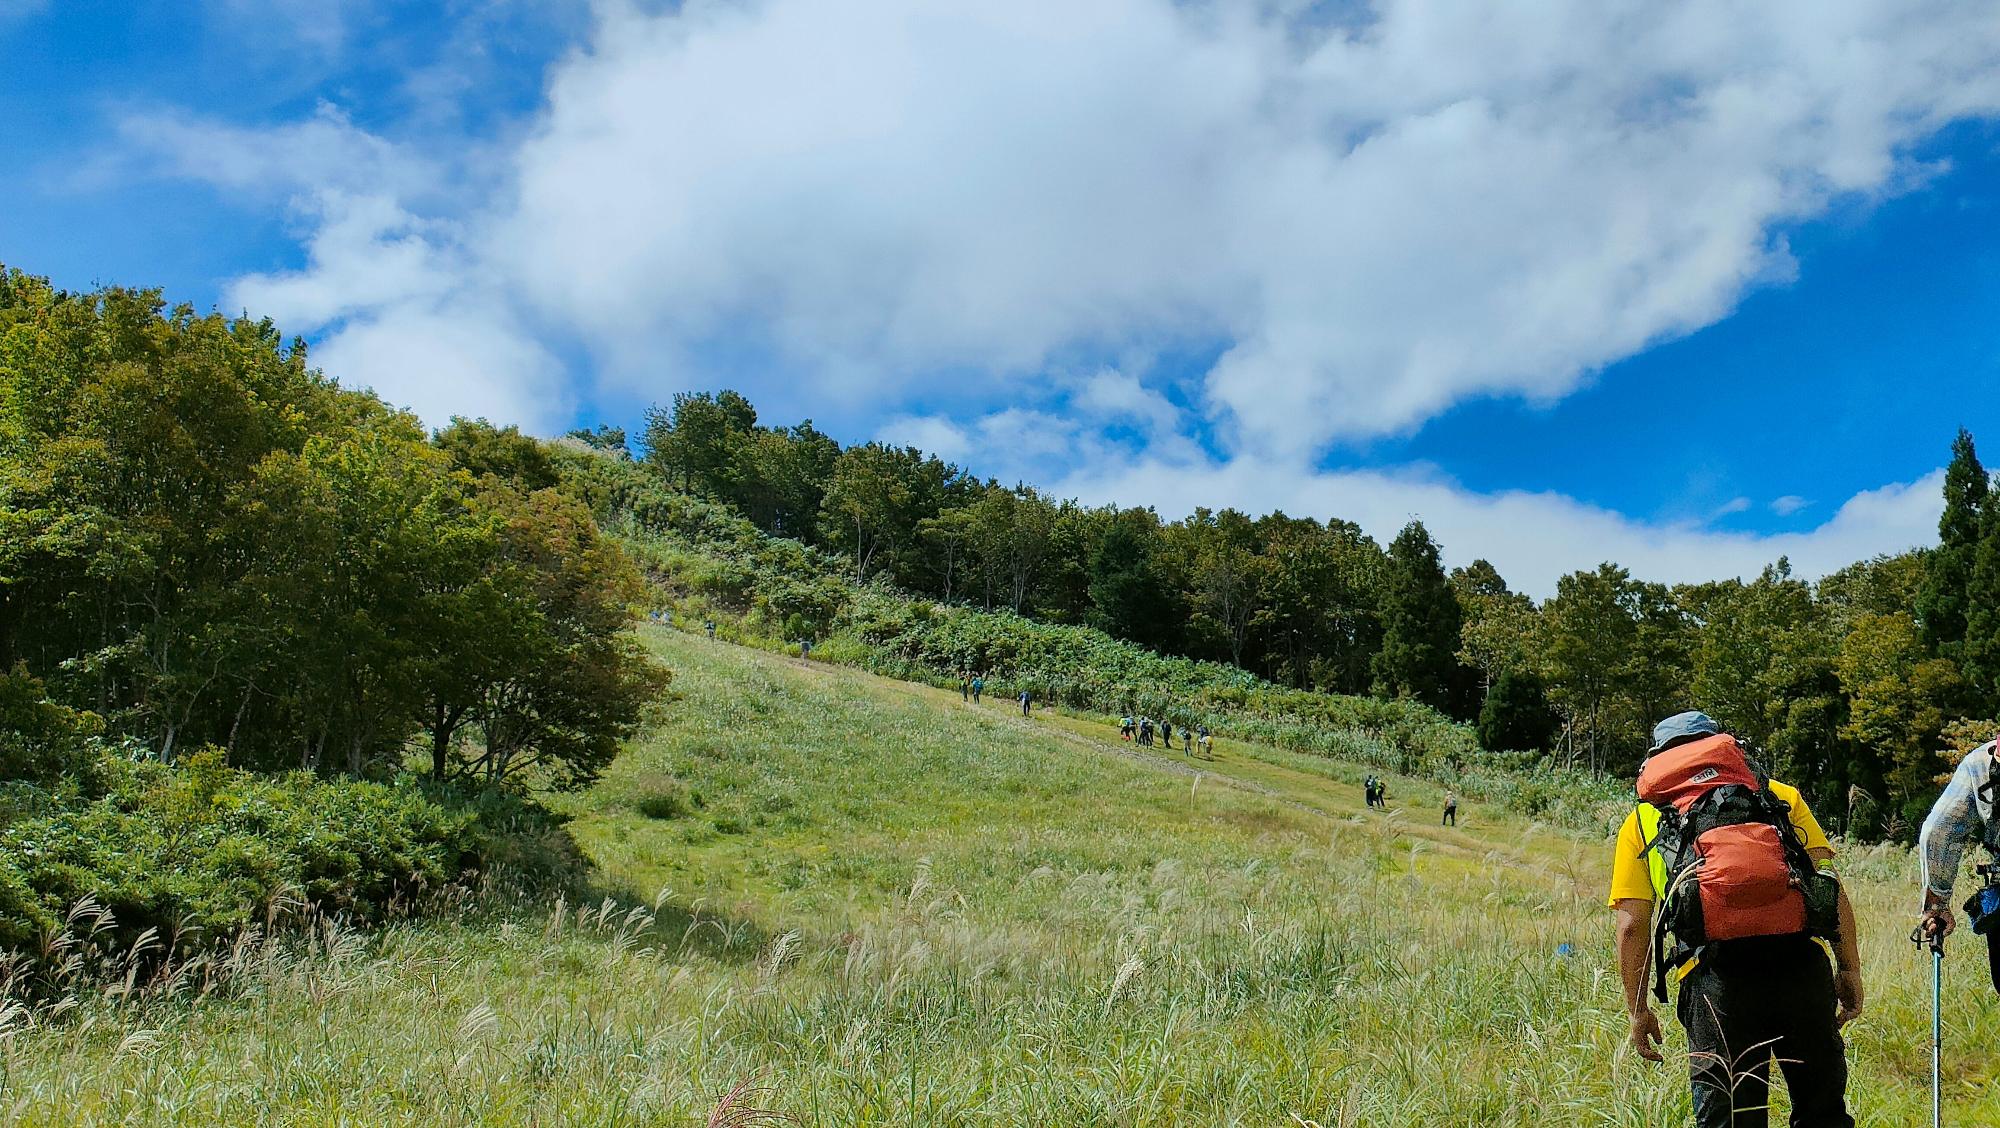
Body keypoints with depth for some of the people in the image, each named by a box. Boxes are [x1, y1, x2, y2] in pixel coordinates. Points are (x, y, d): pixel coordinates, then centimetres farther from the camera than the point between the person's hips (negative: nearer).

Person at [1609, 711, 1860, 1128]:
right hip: (1801, 966, 2)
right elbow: (1828, 883, 10)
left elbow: (1633, 926, 10)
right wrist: (1850, 969, 13)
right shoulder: (1780, 795, 22)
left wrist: (1637, 1009, 16)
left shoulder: (1644, 821, 18)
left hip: (1715, 976, -1)